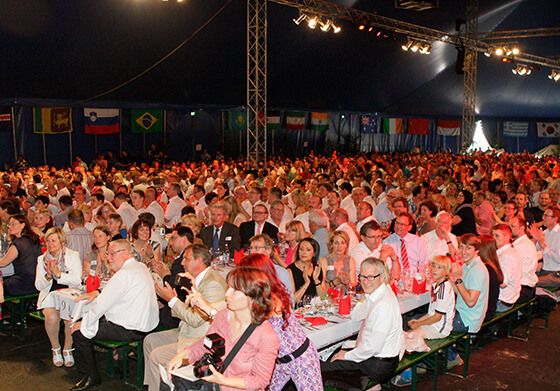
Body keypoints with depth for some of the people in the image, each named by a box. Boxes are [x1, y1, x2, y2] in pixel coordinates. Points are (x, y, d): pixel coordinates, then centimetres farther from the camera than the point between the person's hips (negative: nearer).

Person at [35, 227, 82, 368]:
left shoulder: (73, 256, 3)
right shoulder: (42, 259, 11)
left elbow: (77, 281, -8)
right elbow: (39, 286, 7)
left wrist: (58, 273, -20)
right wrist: (48, 276, -13)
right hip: (50, 296, 2)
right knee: (52, 317, -29)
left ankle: (68, 349, -3)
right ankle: (55, 349, -2)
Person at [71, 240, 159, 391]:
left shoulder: (124, 274, -21)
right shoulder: (141, 267, 9)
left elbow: (102, 305, -18)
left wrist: (83, 324, -5)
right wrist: (97, 292, 14)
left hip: (131, 331, -10)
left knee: (79, 332, -5)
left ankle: (92, 377, 10)